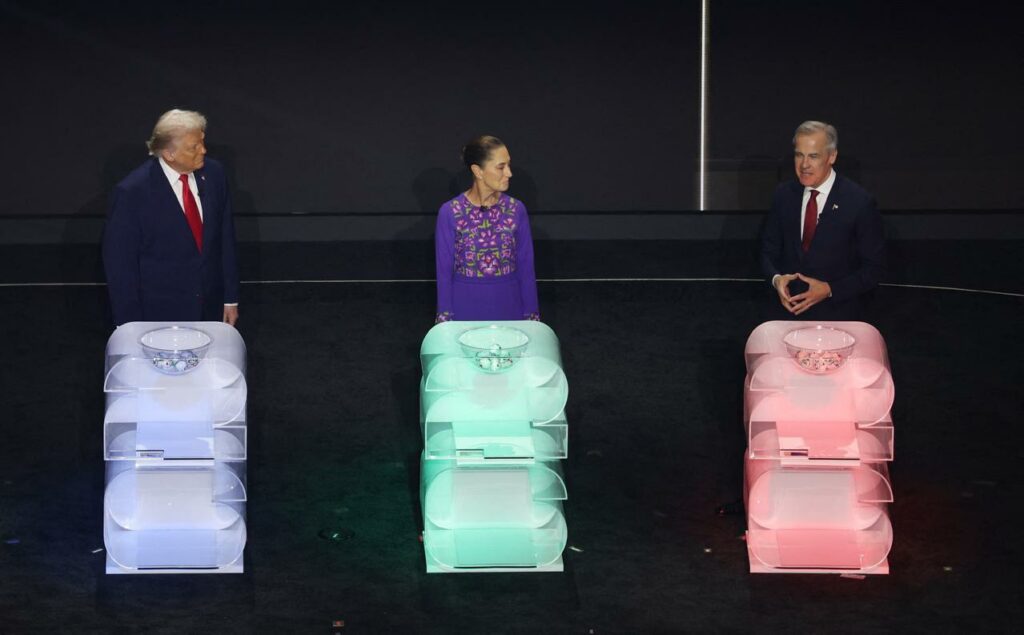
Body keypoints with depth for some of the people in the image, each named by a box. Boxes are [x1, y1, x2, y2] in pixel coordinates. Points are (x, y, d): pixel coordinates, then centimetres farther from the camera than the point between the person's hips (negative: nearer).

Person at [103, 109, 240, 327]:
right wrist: (132, 327, -10)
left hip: (211, 310, 4)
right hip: (159, 316, -4)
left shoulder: (213, 174, -3)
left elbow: (225, 240, 7)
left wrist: (231, 299, 8)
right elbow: (119, 264, -11)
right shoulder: (132, 192, -18)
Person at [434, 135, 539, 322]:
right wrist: (444, 318, -5)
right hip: (466, 307, -2)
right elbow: (444, 270, -4)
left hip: (508, 307, 2)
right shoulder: (450, 213, -8)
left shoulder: (516, 210, -2)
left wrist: (531, 314, 2)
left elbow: (526, 266, 3)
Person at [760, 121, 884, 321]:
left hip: (838, 319, -3)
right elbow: (769, 250, 12)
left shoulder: (860, 202, -11)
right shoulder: (784, 195, 3)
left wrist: (830, 290, -18)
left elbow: (873, 267, -7)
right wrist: (776, 278, -10)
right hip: (790, 311, 3)